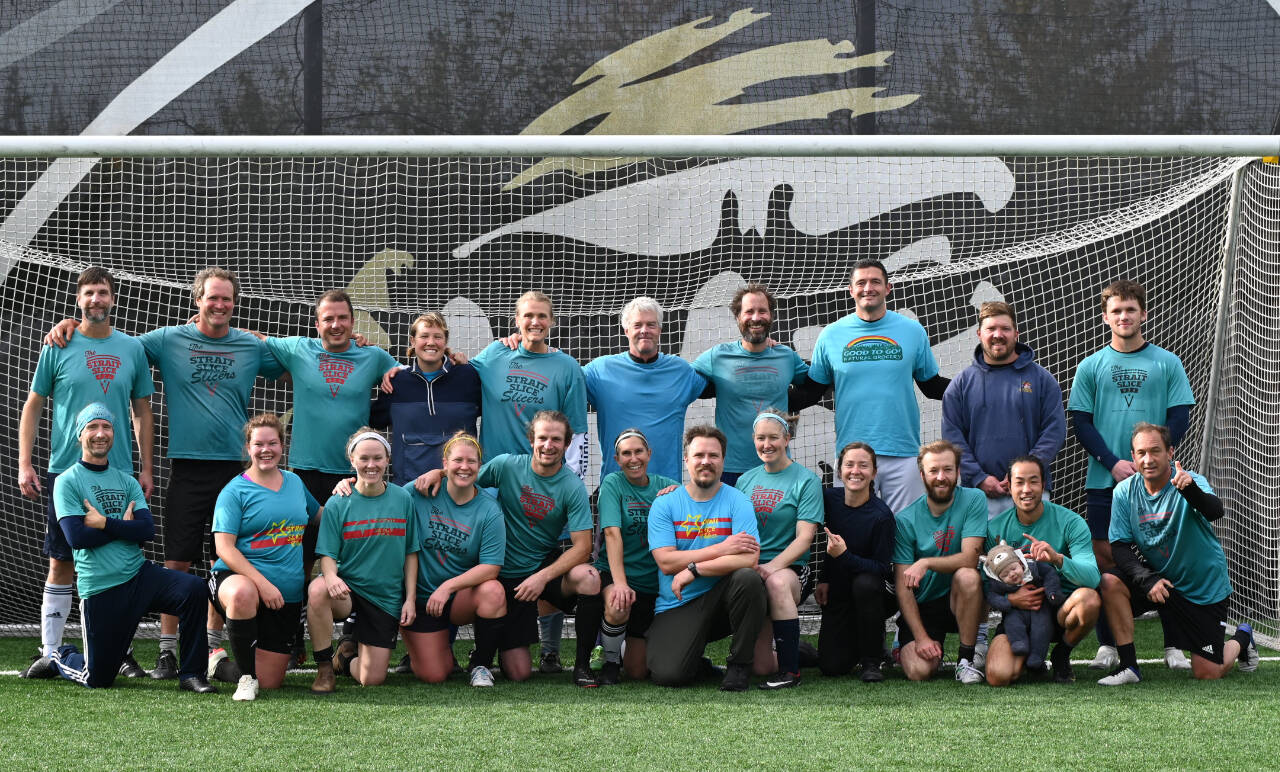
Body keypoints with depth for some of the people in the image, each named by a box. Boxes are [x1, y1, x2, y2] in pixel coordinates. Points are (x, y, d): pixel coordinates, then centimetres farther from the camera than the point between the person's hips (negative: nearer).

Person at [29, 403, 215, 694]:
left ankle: (191, 674, -14)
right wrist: (124, 526, -5)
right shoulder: (67, 482, 0)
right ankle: (58, 658, 34)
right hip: (99, 590, -3)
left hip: (139, 574, 4)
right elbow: (76, 537, -13)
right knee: (98, 679, 0)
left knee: (193, 589, -25)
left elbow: (147, 529, -2)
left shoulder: (127, 482, 13)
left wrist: (105, 523, -12)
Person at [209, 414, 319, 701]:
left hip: (287, 595, 5)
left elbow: (318, 514, 30)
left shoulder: (295, 482, 12)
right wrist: (262, 583, -26)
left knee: (270, 681, 0)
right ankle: (246, 675, -23)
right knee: (242, 593, -44)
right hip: (238, 577, -5)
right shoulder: (235, 491, -5)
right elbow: (224, 548, -14)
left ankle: (222, 660, 33)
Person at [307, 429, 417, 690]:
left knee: (371, 679, -5)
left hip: (387, 598, 2)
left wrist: (411, 598, -1)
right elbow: (328, 554, -7)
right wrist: (331, 577, -30)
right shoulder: (338, 504, -4)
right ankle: (325, 667, -16)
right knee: (317, 589, -39)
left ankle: (349, 650, 33)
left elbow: (410, 553, 6)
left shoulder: (402, 499, 1)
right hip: (346, 590, -1)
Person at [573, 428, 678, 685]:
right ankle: (610, 660, -9)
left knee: (638, 672, 0)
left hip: (652, 583, 3)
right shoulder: (613, 483, -5)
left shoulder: (665, 486, 5)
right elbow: (612, 533, -18)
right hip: (612, 573, -3)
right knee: (618, 607, -39)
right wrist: (619, 583, -30)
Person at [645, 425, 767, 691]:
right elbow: (666, 561, -10)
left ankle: (740, 664, -11)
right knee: (667, 674, -25)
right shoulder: (664, 504, 2)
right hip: (677, 607, 0)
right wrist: (721, 549, -15)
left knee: (748, 578, -33)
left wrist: (693, 569, -19)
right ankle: (697, 663, 15)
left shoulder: (737, 501, -1)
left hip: (721, 599, 1)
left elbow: (749, 559, -15)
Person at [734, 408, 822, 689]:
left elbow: (804, 538, -9)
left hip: (790, 568, -3)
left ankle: (791, 669, -29)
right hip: (750, 570, 3)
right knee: (762, 667, -7)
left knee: (777, 582, -41)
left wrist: (771, 566, -22)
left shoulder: (806, 481, 0)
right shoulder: (746, 480, 14)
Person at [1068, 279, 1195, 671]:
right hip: (1103, 480, 1)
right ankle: (1107, 645, 8)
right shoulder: (1090, 366, 7)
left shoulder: (1167, 363, 6)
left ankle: (1173, 644, 5)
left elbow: (1180, 418, 2)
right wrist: (1114, 463, -10)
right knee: (1105, 558, 0)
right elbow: (1080, 422, 4)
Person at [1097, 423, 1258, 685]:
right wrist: (1147, 579, -25)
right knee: (1109, 582, -25)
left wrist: (1190, 490, -61)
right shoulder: (1125, 492, -9)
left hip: (1204, 588, -3)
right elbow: (1120, 545, -9)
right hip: (1157, 577, 3)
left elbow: (1215, 511, -40)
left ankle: (1242, 638, 31)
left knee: (1207, 673, -4)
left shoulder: (1190, 482, -20)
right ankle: (1128, 666, -14)